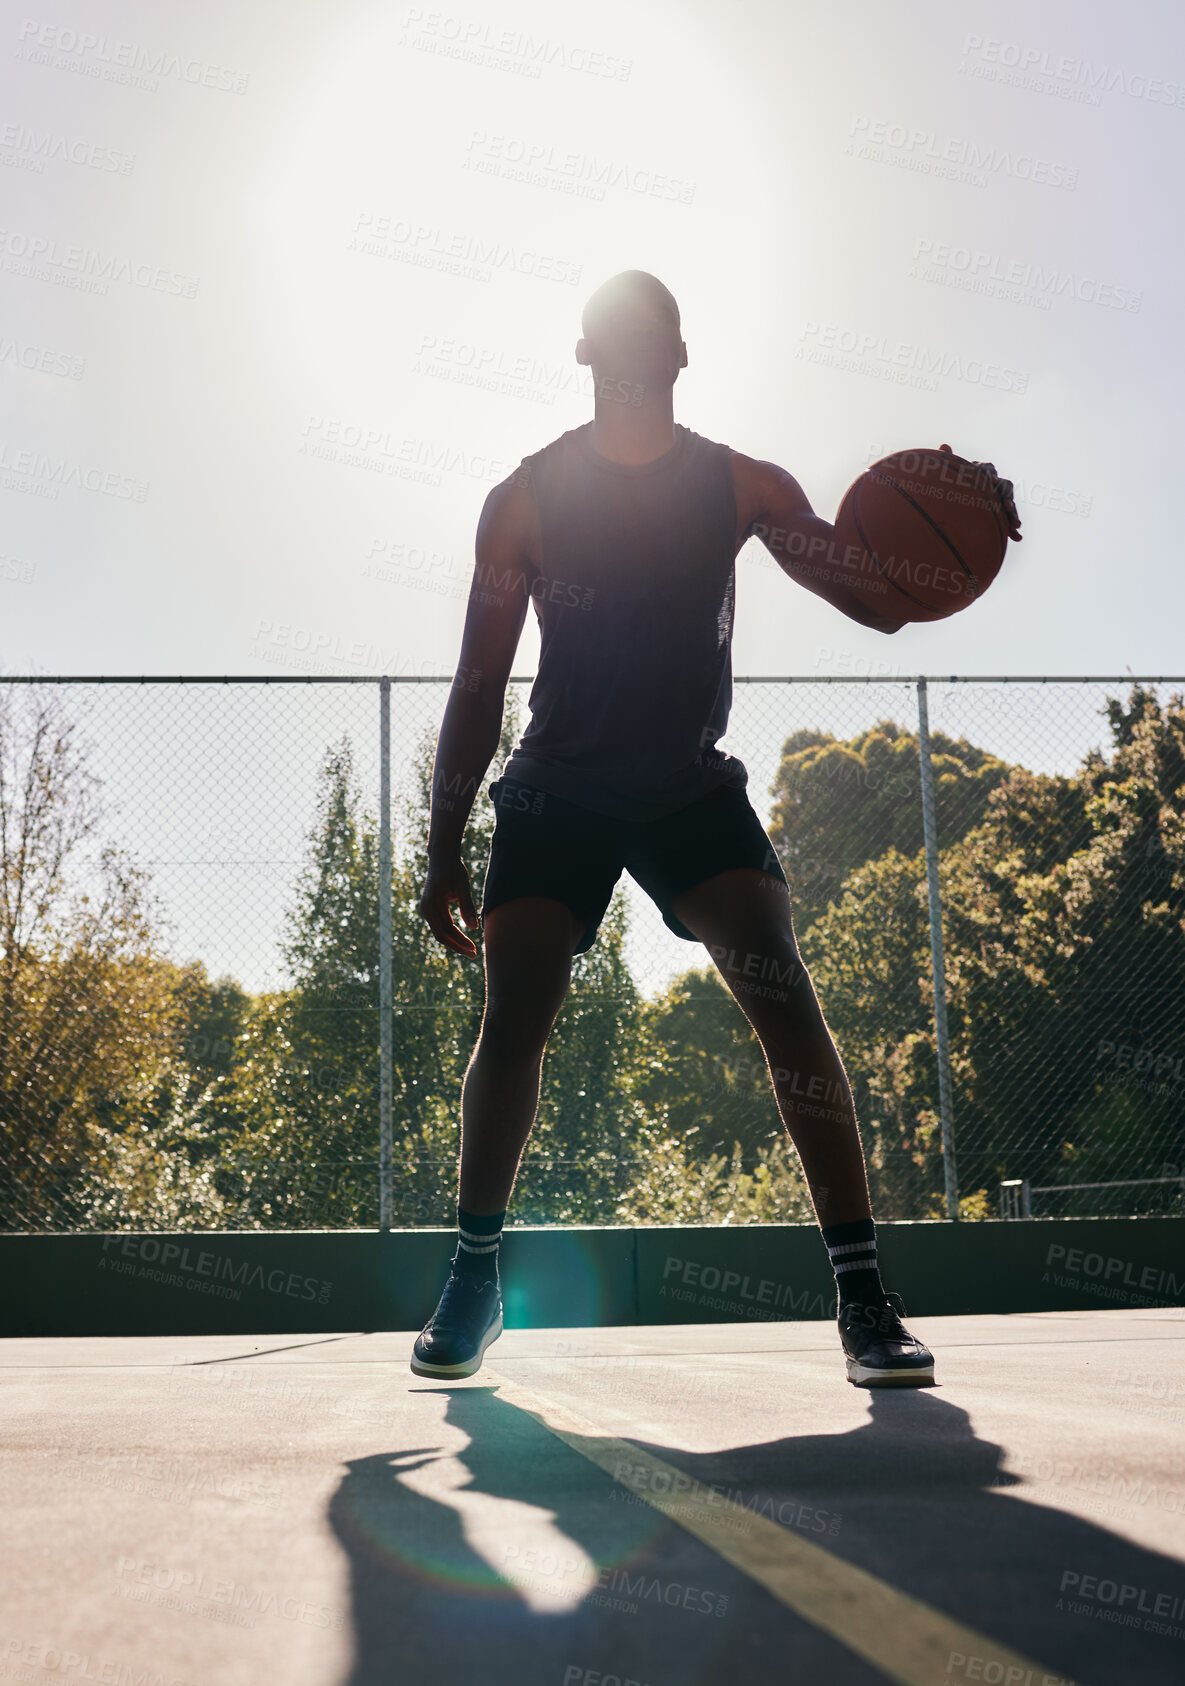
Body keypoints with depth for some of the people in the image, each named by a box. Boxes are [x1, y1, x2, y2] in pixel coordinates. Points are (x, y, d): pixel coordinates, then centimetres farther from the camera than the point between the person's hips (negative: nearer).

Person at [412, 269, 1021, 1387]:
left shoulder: (742, 488, -1)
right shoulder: (525, 500, -3)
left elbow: (877, 604, -7)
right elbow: (478, 686, -1)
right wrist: (443, 856, -4)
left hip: (693, 789, 1)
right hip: (558, 792, 0)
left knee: (783, 999, -16)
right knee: (513, 1021, -11)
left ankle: (862, 1294, -10)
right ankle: (474, 1277, 10)